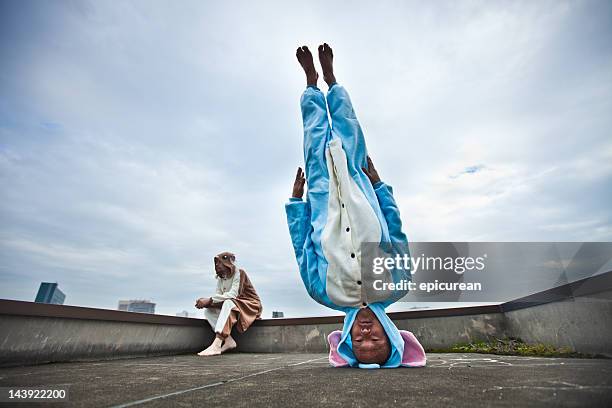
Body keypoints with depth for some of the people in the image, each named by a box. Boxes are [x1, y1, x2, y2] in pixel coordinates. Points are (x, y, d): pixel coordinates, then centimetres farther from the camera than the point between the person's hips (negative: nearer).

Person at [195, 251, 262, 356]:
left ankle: (216, 345, -41)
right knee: (208, 311, -10)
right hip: (230, 308, 7)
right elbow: (218, 298, -3)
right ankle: (228, 340, -22)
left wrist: (209, 300, -29)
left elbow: (233, 295, -25)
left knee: (228, 303, -34)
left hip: (250, 305, -7)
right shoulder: (220, 278, 8)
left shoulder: (239, 272, -12)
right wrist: (206, 302, -25)